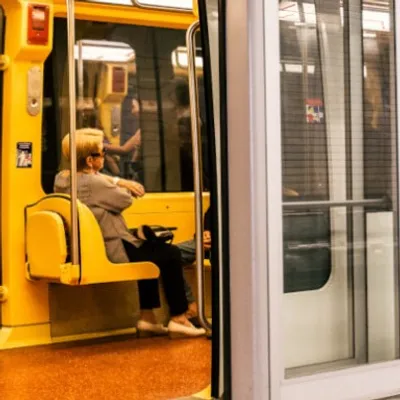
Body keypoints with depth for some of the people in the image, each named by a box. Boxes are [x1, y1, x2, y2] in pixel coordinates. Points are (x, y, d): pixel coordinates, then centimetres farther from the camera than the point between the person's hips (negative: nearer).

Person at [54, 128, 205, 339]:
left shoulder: (62, 178, 3)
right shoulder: (92, 184, -26)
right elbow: (125, 199, -13)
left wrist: (117, 181, -1)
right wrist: (118, 183, 3)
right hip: (111, 253, -10)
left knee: (150, 249, 28)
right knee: (171, 254, 1)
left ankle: (147, 317, 26)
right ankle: (178, 319, 9)